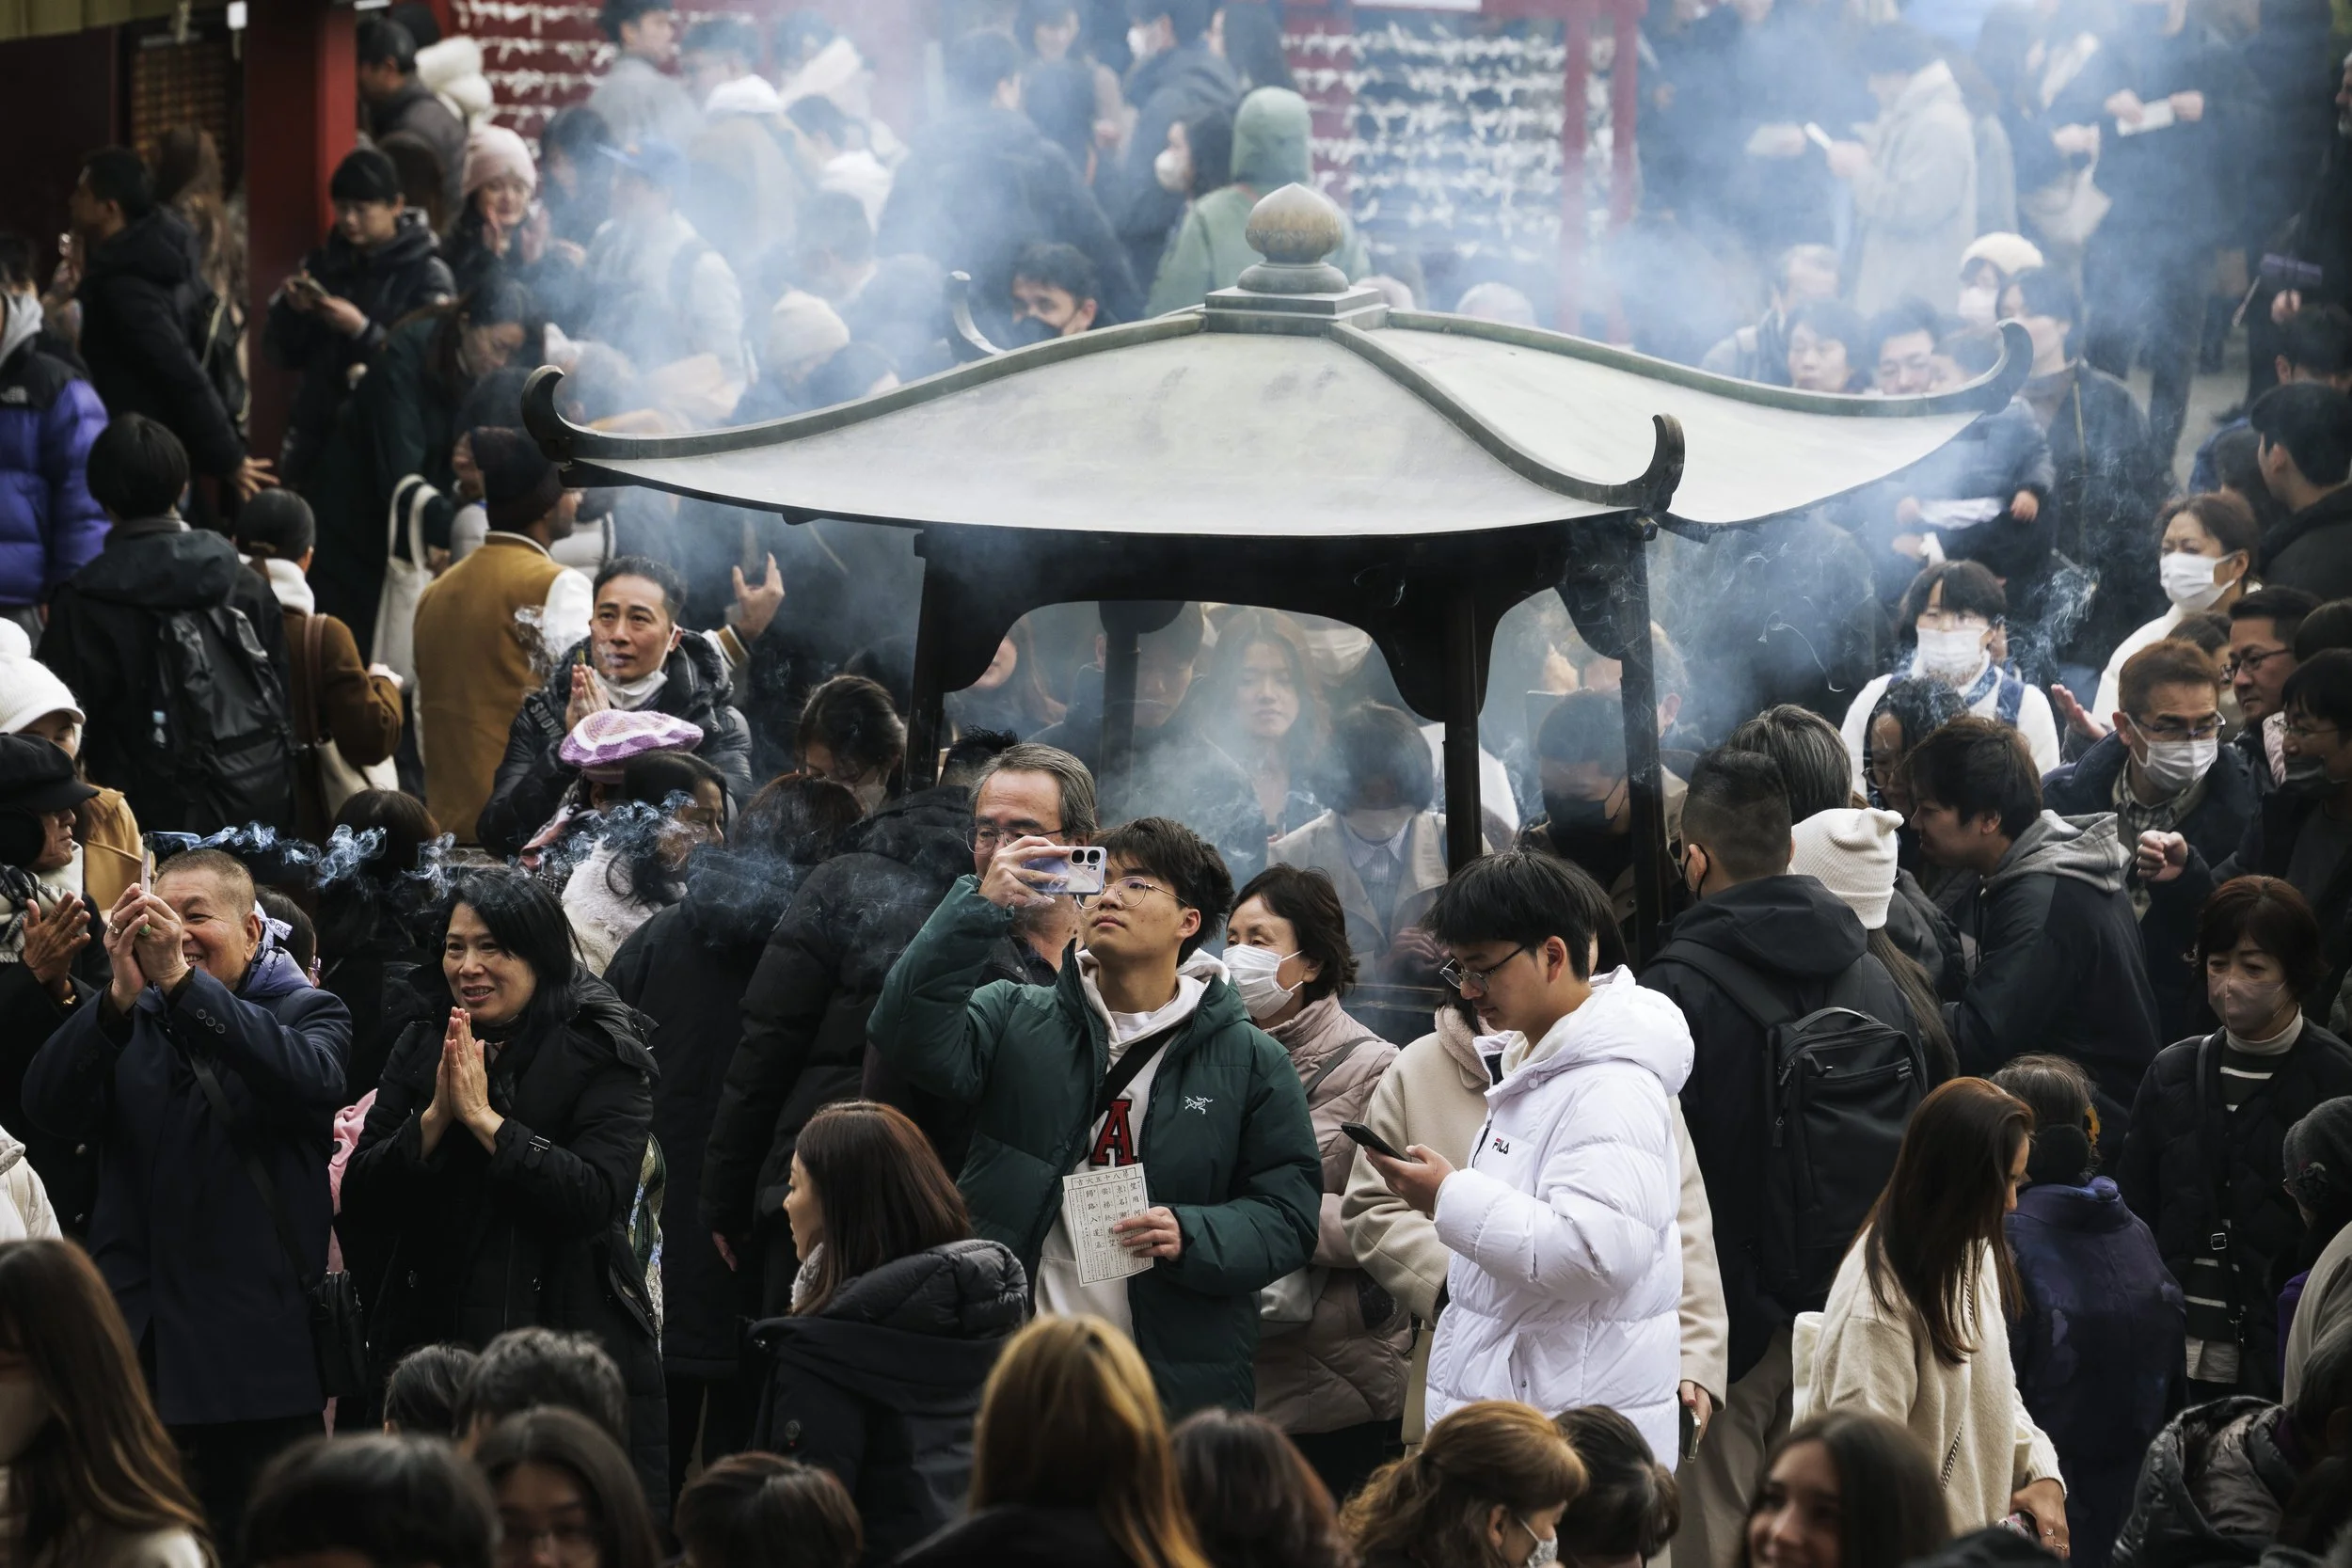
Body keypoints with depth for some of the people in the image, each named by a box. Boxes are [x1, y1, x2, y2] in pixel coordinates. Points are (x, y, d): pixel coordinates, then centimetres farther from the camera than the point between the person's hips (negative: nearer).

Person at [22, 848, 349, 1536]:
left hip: (262, 1348, -3)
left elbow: (311, 1080, -20)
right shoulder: (129, 1020, 12)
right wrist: (119, 995, -23)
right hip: (141, 1346, 3)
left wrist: (181, 979, -28)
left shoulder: (309, 1013, 5)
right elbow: (48, 1109, -7)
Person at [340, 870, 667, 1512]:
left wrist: (484, 1118, -15)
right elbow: (361, 1203, 3)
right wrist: (435, 1116, -11)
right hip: (433, 1334, 3)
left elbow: (596, 1199, -16)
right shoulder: (420, 1049, 10)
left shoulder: (600, 1054, -2)